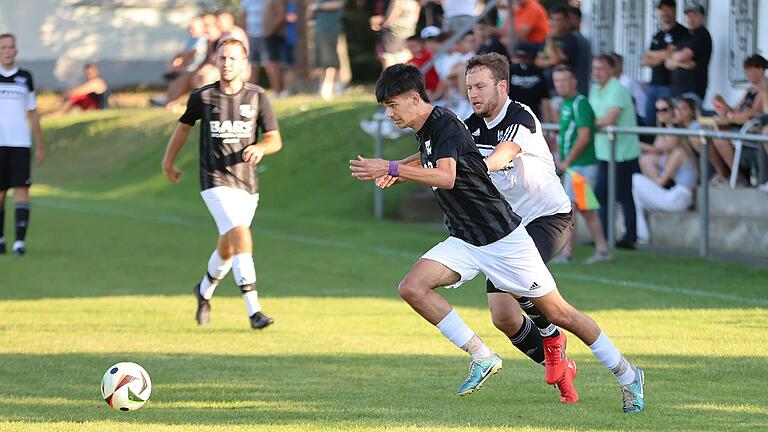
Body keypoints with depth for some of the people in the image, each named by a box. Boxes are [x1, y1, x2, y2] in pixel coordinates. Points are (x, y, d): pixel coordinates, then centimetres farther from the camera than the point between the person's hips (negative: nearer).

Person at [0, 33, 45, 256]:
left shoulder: (25, 77, 11)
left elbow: (33, 114, 15)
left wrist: (40, 147, 12)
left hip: (21, 143, 1)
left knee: (21, 190, -10)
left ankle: (20, 241, -13)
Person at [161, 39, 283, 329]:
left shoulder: (257, 96, 1)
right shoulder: (202, 97, -1)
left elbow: (275, 140, 1)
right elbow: (184, 126, 17)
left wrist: (260, 148, -22)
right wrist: (168, 162, 26)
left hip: (247, 184, 3)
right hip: (215, 182, -3)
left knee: (227, 249, 15)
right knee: (242, 238, -22)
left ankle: (204, 291, 45)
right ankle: (254, 311, -24)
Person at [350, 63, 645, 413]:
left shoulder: (446, 125, -21)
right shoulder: (424, 131, 7)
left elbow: (446, 177, -40)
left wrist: (392, 169, -44)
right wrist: (399, 174, 16)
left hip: (502, 237, -8)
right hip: (464, 242, 8)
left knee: (558, 313, -1)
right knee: (412, 287, -14)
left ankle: (626, 375, 15)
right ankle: (482, 357, -6)